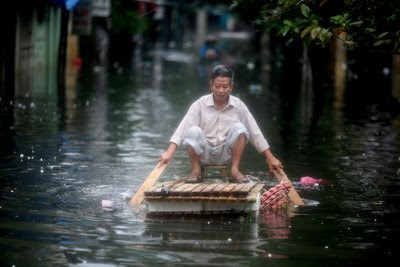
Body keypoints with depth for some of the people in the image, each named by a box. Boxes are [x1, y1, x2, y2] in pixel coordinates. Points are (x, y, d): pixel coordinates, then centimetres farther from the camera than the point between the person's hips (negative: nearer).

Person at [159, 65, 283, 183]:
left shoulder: (238, 105, -2)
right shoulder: (200, 105, -7)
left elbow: (254, 132, 0)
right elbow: (183, 128, -16)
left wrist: (270, 158, -3)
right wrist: (169, 152, -30)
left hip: (226, 154, 1)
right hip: (204, 154, -1)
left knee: (239, 128, -23)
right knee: (194, 131, -29)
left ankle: (235, 170, -12)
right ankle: (195, 171, -10)